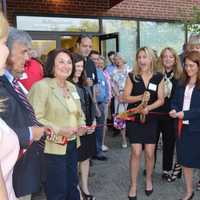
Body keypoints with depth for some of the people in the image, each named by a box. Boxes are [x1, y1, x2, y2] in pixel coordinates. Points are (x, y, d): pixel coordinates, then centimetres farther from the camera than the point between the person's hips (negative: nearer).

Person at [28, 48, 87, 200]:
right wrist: (58, 130, -27)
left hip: (73, 144, 8)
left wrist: (81, 125, 1)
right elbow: (35, 118, -22)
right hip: (53, 147, -7)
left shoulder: (72, 87, 11)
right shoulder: (41, 86, -15)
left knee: (72, 183, 20)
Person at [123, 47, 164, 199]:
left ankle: (149, 180, 32)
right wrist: (141, 97, -23)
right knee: (136, 152, -4)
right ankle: (133, 185, 13)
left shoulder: (158, 77, -1)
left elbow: (161, 100, -3)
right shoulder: (132, 76, -3)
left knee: (150, 153, 6)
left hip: (151, 119, 1)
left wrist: (149, 107, -20)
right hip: (134, 118, -1)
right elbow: (126, 97, -7)